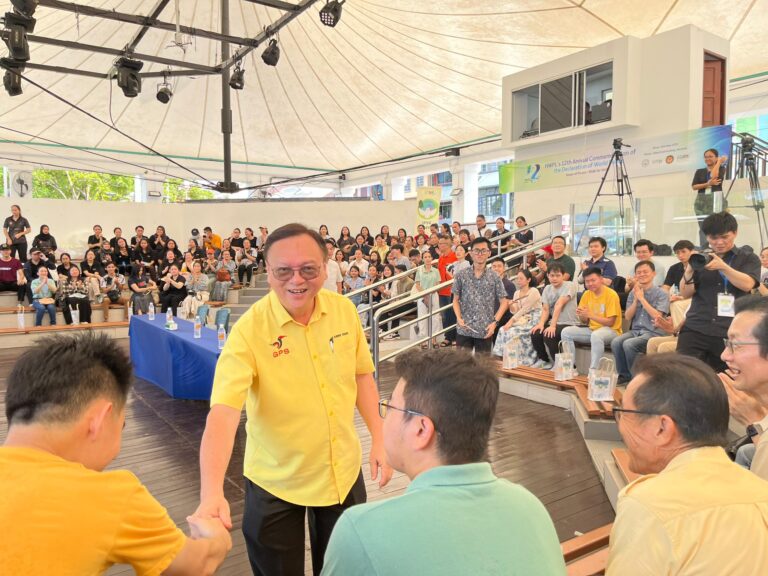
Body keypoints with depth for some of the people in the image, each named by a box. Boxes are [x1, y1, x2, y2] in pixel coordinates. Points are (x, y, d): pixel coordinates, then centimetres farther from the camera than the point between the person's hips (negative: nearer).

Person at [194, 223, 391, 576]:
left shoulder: (344, 310, -9)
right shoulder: (249, 330, -22)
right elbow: (223, 413, -30)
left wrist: (378, 439, 2)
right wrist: (211, 493, -42)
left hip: (344, 471, 4)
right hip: (276, 481, -3)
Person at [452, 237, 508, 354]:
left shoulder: (494, 277, 1)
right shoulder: (461, 275, 3)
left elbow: (503, 302, 3)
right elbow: (456, 299, 8)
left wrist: (494, 322, -7)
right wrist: (459, 318, -8)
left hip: (485, 330, 0)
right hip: (464, 328, 0)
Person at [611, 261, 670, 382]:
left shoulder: (661, 294, -2)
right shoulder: (633, 293, 12)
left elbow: (657, 316, -14)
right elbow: (628, 317, 7)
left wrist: (642, 298, -11)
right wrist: (636, 299, -5)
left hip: (653, 332, -5)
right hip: (635, 331, 5)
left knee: (628, 344, -31)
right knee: (616, 342, -25)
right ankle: (624, 374, -6)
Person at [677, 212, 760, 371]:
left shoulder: (749, 258, 10)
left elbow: (747, 285, -9)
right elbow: (685, 293, 5)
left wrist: (722, 266, -23)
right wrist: (689, 270, -12)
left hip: (731, 334, -1)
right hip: (695, 330, 1)